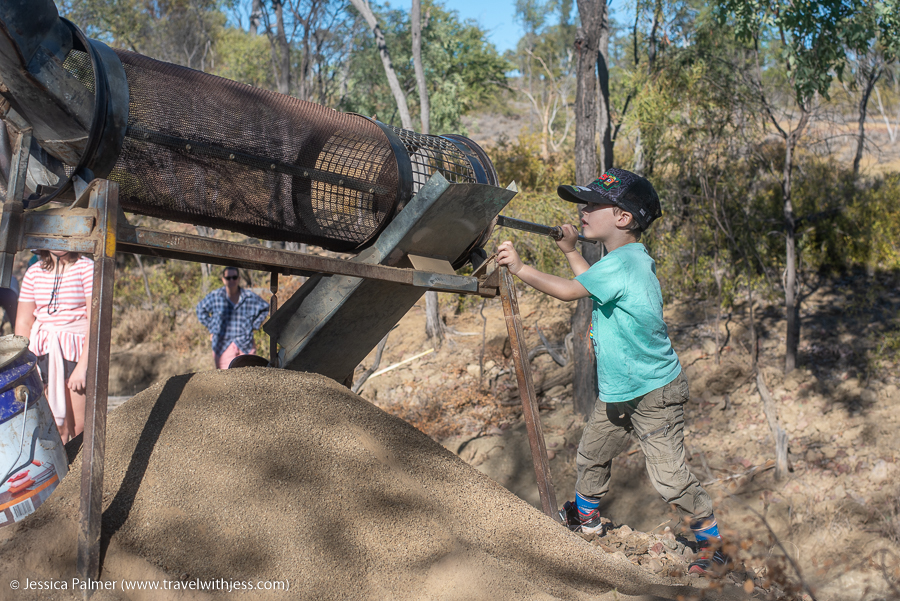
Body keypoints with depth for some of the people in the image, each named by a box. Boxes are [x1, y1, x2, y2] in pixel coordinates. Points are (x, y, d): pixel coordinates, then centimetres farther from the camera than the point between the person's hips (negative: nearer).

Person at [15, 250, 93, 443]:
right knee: (56, 427, 0)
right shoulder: (33, 272, 9)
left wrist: (82, 366, -15)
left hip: (78, 353, -3)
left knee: (80, 428, -2)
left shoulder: (87, 268, -5)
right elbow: (23, 322, 12)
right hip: (42, 352, 3)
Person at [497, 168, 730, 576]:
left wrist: (518, 267, -13)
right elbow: (593, 284, 23)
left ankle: (712, 545, 13)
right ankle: (586, 516, 42)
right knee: (591, 453, 21)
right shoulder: (626, 259, 6)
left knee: (669, 476, -5)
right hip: (618, 391, 10)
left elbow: (567, 291, -20)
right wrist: (570, 252, 23)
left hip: (654, 393, -10)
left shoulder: (622, 263, -24)